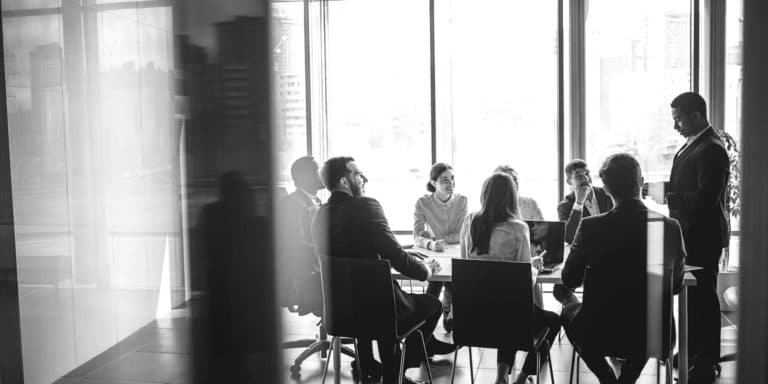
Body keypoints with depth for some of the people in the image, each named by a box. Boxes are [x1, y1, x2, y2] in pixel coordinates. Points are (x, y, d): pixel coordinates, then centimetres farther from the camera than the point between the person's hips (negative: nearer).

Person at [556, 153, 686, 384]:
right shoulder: (670, 227, -10)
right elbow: (676, 285, 4)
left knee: (569, 311, 31)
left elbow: (568, 281, -3)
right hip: (655, 335, 2)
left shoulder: (590, 227, -16)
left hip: (599, 334, -2)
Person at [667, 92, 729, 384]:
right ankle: (691, 351, 30)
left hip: (703, 236, -10)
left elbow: (706, 196, -24)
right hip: (689, 232, 10)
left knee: (703, 297, -2)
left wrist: (674, 200, -15)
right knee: (691, 294, 17)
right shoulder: (692, 145, 13)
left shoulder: (711, 149, -17)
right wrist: (674, 198, 3)